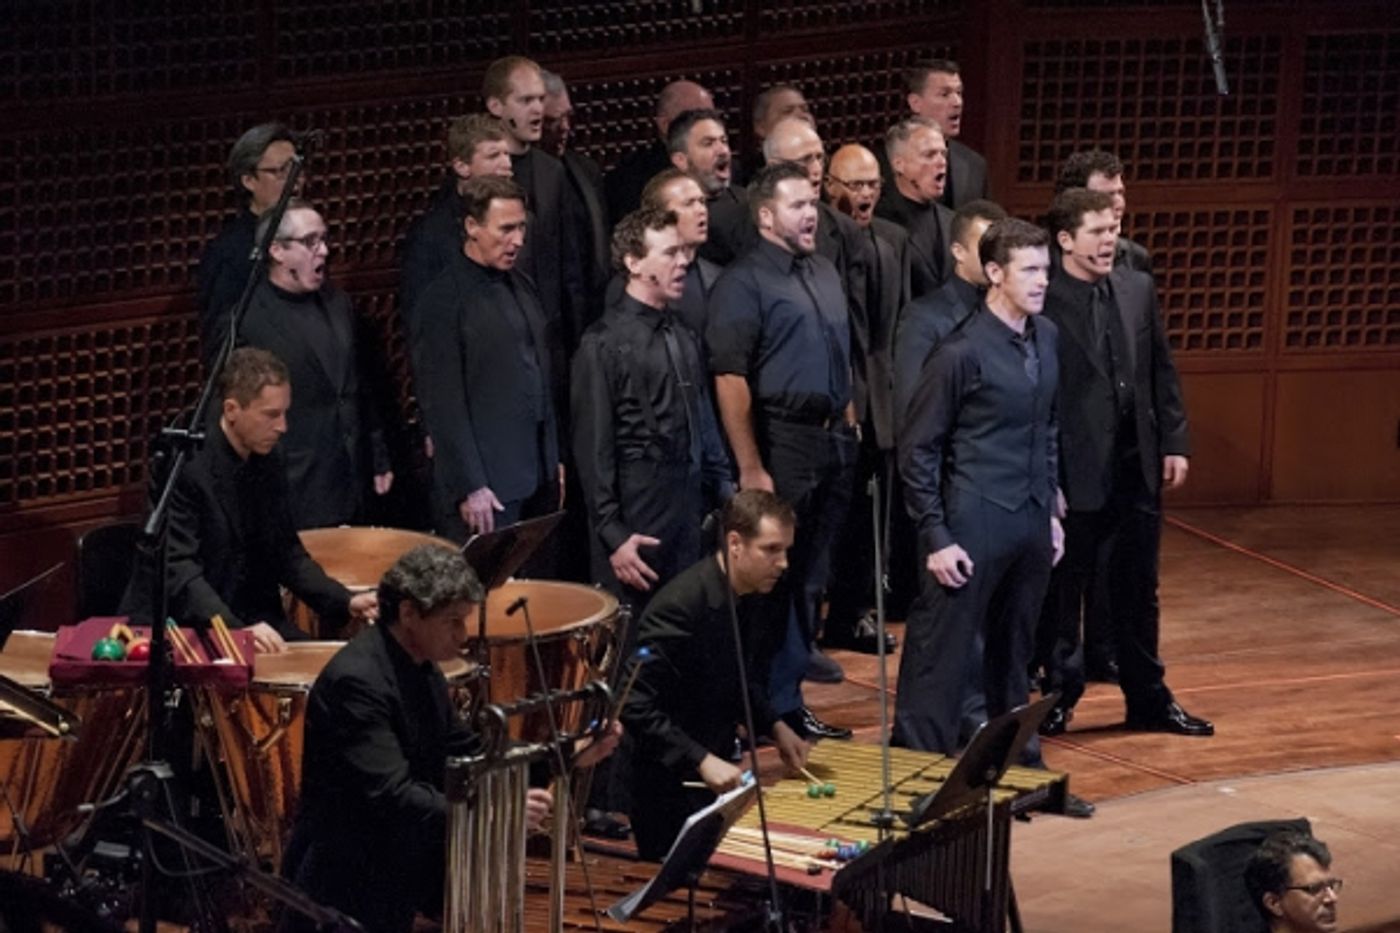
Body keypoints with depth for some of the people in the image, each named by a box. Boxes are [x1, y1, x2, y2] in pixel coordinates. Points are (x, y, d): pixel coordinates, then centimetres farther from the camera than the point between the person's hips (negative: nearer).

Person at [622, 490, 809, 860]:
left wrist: (774, 726, 2)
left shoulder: (750, 599, 1)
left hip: (716, 776, 8)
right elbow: (637, 707, -26)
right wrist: (702, 760, -30)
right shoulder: (680, 607, -25)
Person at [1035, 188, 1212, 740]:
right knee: (1063, 591, 8)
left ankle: (1148, 700, 24)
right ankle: (1058, 697, 21)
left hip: (1137, 466, 6)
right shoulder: (1043, 302, -14)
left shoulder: (1138, 289, 6)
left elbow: (1162, 372, 12)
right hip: (1074, 472, -6)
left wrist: (1174, 442, 7)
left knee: (1137, 591, 14)